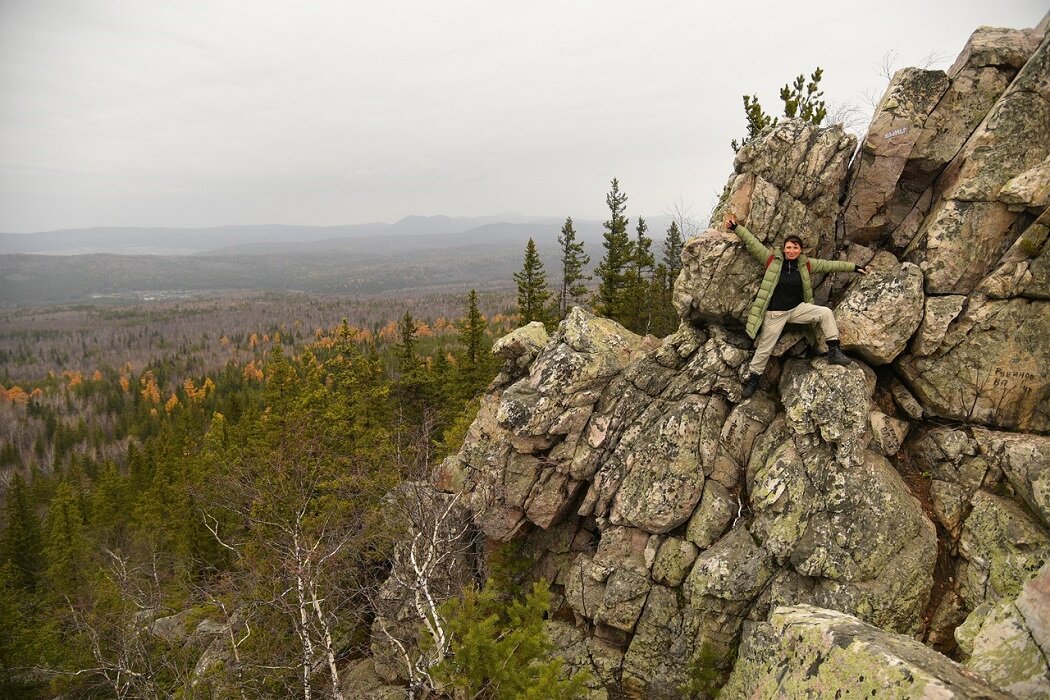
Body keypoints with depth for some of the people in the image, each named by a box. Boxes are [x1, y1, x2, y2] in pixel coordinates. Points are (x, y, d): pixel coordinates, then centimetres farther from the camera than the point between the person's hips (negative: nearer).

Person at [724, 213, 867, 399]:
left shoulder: (805, 264, 0)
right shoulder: (772, 260, -9)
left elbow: (829, 265, 7)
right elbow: (752, 242, -11)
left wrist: (853, 267, 11)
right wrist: (736, 227, -16)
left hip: (797, 308, 3)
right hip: (775, 313, -3)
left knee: (825, 313, -14)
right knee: (764, 348, 2)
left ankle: (834, 352, -6)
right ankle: (753, 378, 22)